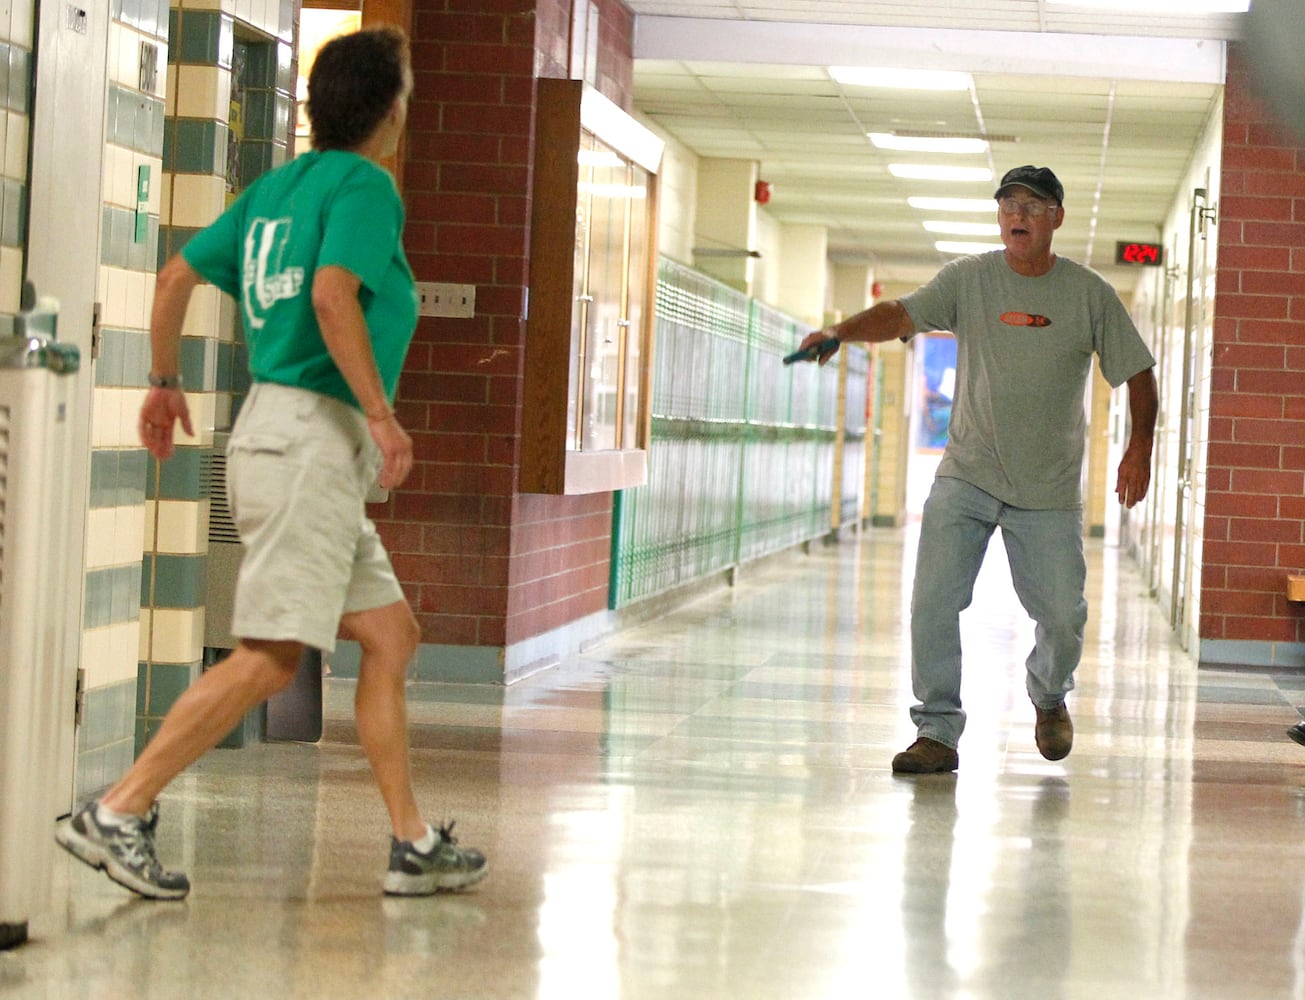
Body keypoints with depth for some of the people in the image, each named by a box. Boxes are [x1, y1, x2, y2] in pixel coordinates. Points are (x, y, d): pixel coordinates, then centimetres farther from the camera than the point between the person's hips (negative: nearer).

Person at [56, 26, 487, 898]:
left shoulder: (278, 185, 16)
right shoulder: (365, 184, -8)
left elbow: (177, 277, 17)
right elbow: (332, 295, -23)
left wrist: (165, 382, 27)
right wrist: (382, 414, -19)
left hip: (299, 443, 10)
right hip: (311, 435, -10)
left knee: (392, 635, 12)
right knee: (270, 659, -10)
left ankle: (414, 846, 13)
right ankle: (118, 813, -9)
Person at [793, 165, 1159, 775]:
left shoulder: (1089, 294, 0)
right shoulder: (968, 279, 0)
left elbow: (1137, 371, 6)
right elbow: (903, 314, -12)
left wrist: (1139, 447, -4)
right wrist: (840, 333, -31)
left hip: (1048, 493, 0)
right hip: (966, 477, 0)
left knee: (1062, 615, -1)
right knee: (933, 603, -12)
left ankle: (1048, 696, 32)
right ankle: (937, 732, -2)